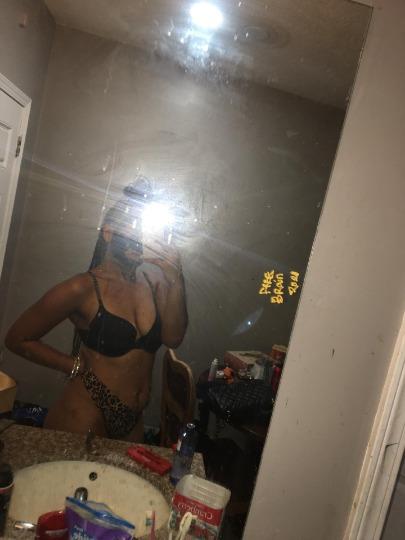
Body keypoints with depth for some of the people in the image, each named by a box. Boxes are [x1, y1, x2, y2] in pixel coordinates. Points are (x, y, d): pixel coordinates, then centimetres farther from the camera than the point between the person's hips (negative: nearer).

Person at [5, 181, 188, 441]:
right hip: (85, 417, -5)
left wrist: (176, 279, -21)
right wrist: (77, 367, -8)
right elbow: (17, 339, -7)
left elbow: (173, 338, -14)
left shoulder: (153, 279, -3)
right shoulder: (83, 288, -15)